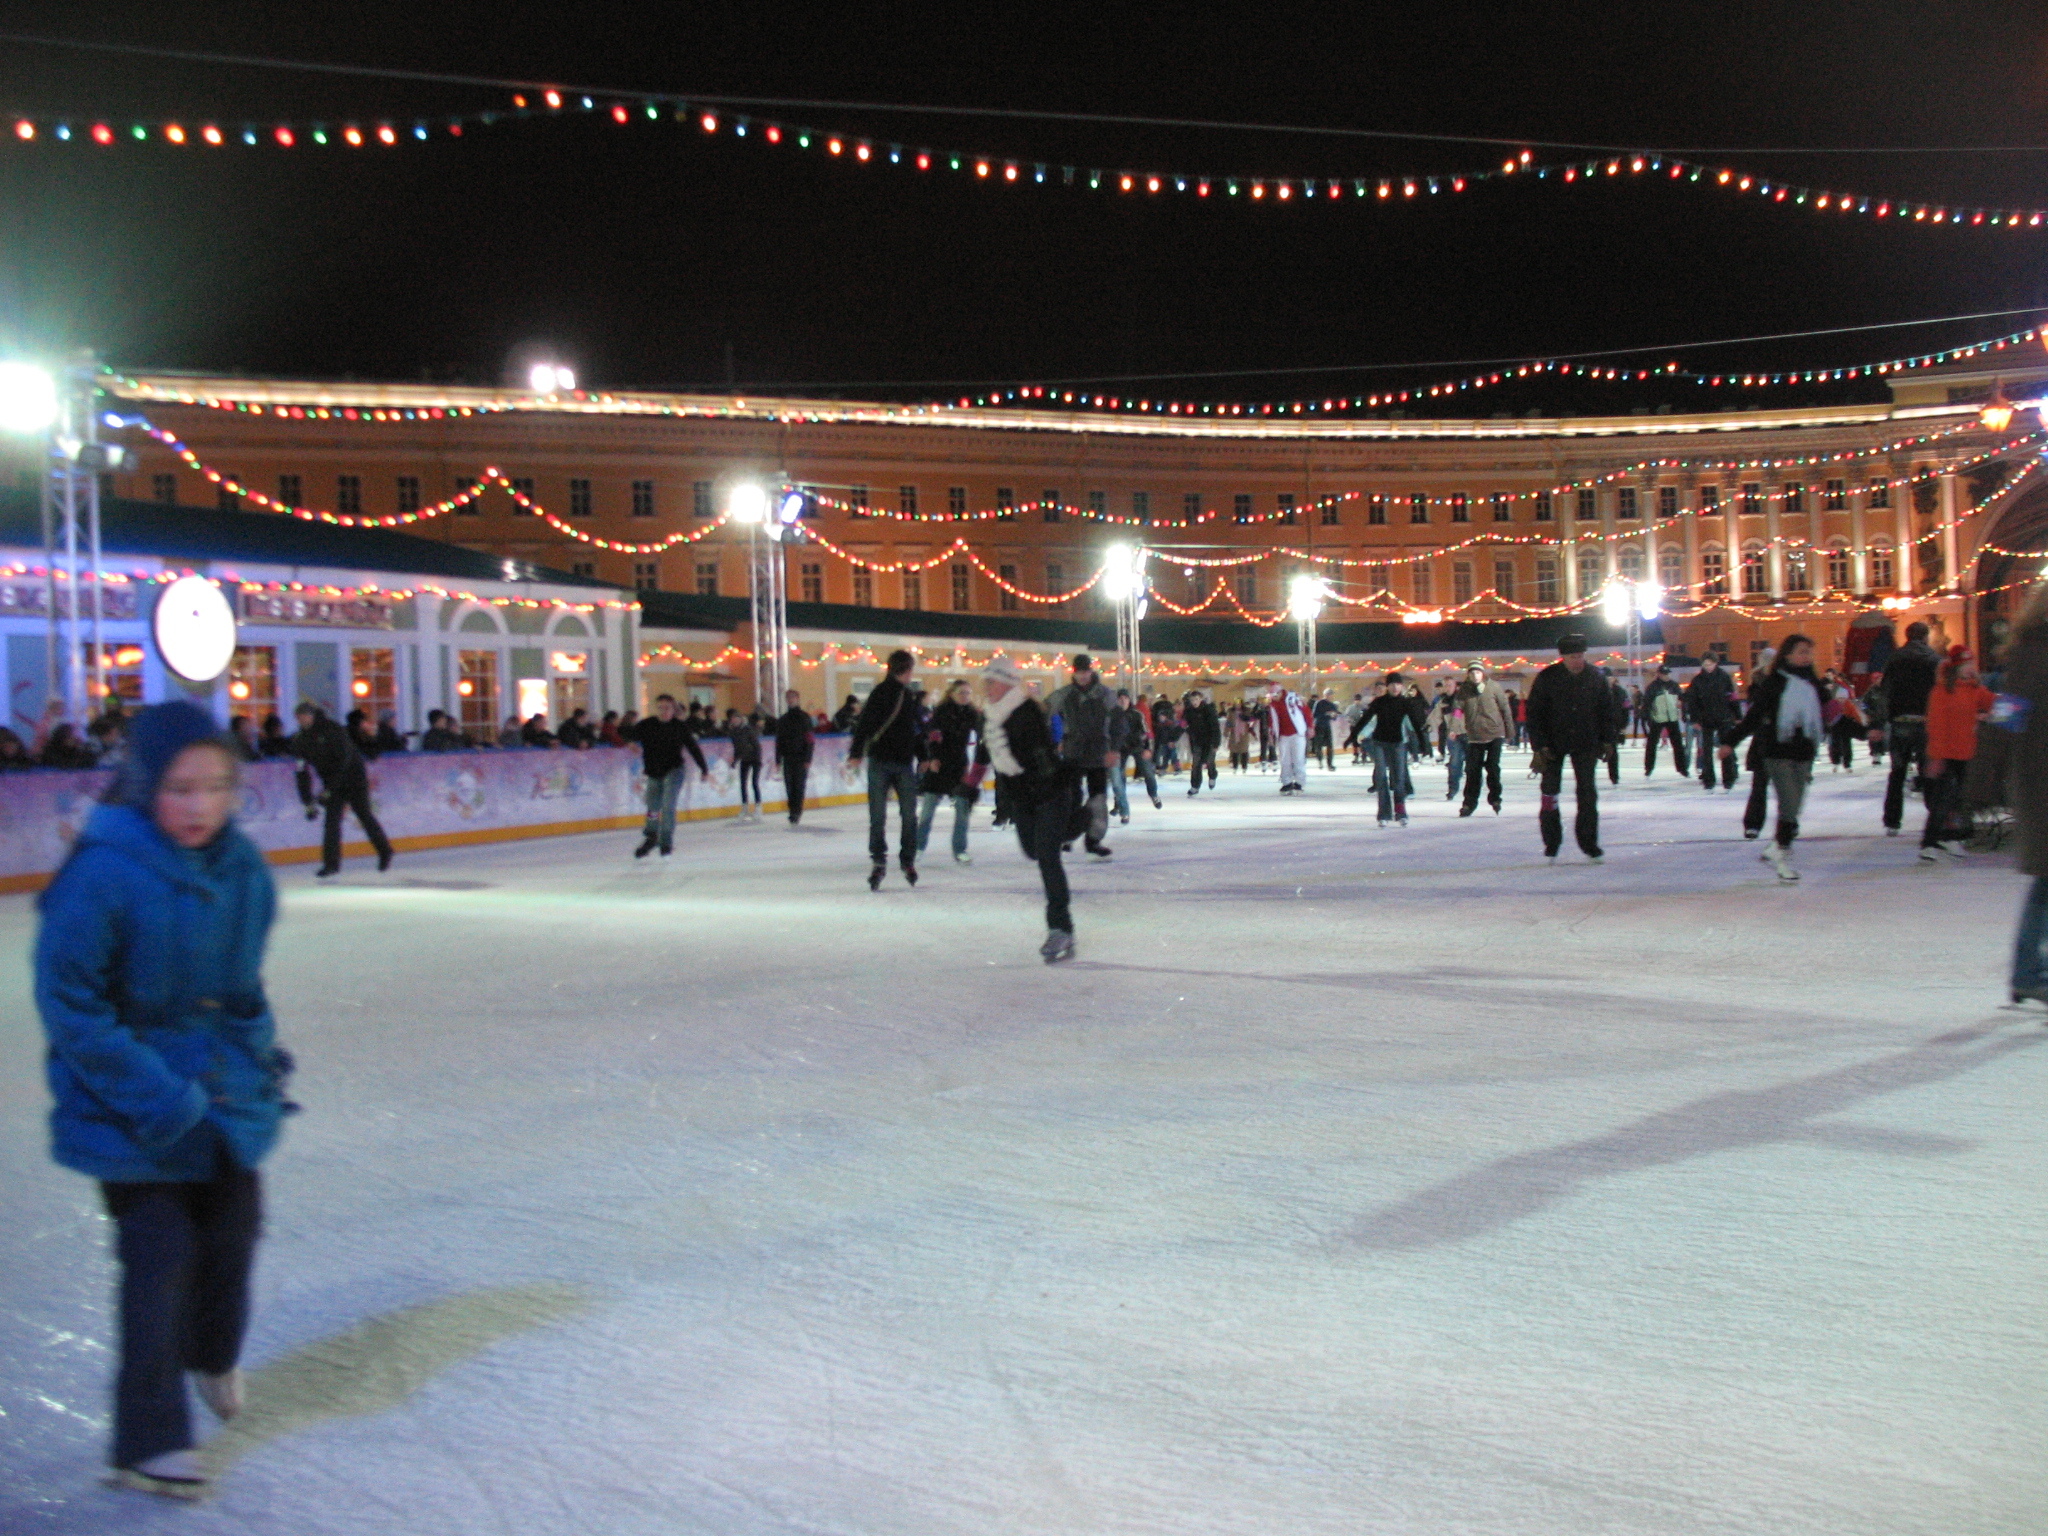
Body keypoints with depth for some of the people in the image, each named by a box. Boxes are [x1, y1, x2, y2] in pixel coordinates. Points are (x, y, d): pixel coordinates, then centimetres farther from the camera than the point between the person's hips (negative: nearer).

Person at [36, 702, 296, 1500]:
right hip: (134, 1107, -6)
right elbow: (68, 1003, -18)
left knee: (233, 1230, 18)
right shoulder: (104, 873, -23)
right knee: (160, 1257, -3)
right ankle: (149, 1441, 12)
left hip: (226, 1092, 6)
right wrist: (154, 1095, -21)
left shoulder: (241, 867, -4)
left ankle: (213, 1354, 48)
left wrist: (260, 1056, 6)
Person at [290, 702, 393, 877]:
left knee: (364, 815, 0)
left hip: (354, 777, -5)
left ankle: (385, 852, 18)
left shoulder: (332, 730, -20)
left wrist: (328, 790, -25)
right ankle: (331, 863, -6)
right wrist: (308, 802, -6)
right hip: (331, 783, 5)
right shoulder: (300, 740, -1)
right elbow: (302, 773, 0)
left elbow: (343, 760, -23)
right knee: (332, 819, -7)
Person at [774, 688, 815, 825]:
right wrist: (778, 760, 10)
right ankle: (793, 811, 9)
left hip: (801, 758, -4)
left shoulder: (804, 718, 0)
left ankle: (797, 811, -5)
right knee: (789, 786, 2)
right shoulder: (782, 720, 14)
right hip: (788, 757, 4)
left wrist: (807, 759, -11)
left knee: (799, 785, -7)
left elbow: (810, 740, -4)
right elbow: (779, 741, 16)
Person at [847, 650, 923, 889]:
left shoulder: (908, 695, 15)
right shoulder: (882, 692, -9)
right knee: (878, 814, -2)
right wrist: (856, 753, -25)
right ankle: (878, 861, 5)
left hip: (904, 763, 6)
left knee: (909, 813, 5)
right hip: (880, 762, -6)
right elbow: (864, 724, -17)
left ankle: (908, 860, 17)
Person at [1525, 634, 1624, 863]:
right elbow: (1533, 713, -8)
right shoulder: (1547, 678, -11)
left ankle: (1589, 843, 12)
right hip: (1553, 744, -1)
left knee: (1588, 793, 2)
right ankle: (1551, 845, 12)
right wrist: (1540, 746, -13)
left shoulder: (1597, 676, -4)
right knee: (1549, 792, 0)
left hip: (1586, 745, 1)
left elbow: (1608, 710, 6)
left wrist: (1607, 739, 1)